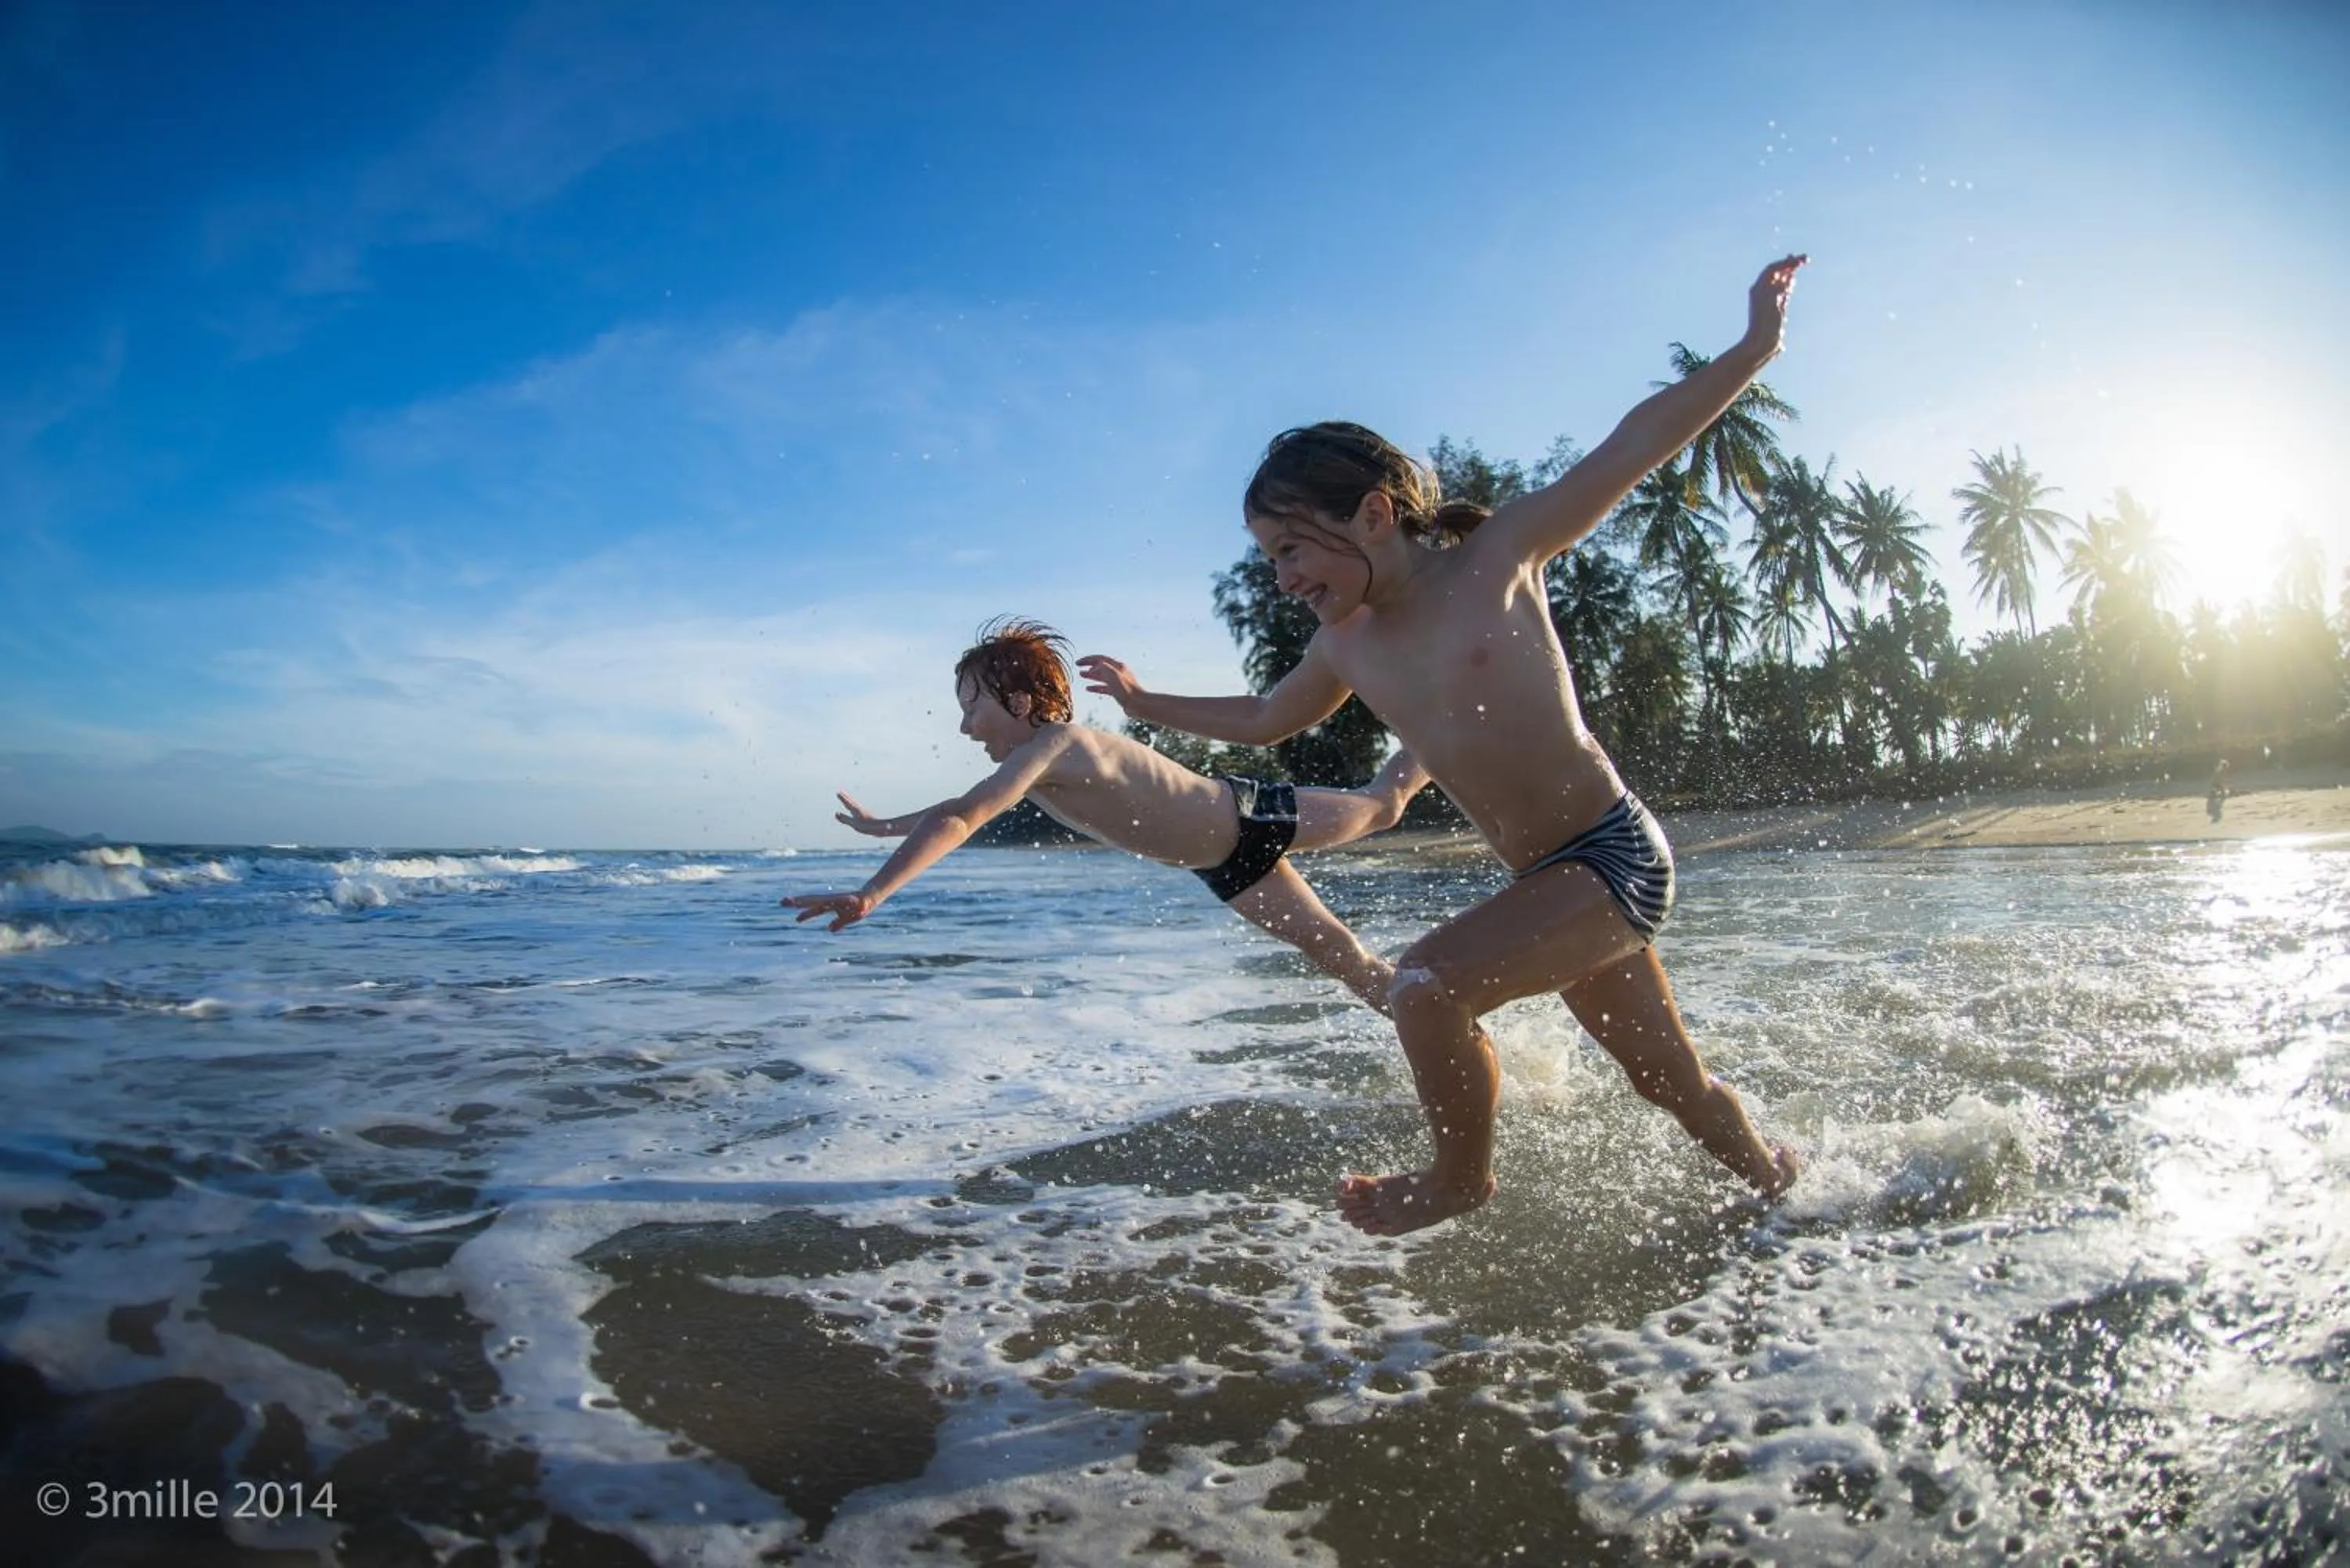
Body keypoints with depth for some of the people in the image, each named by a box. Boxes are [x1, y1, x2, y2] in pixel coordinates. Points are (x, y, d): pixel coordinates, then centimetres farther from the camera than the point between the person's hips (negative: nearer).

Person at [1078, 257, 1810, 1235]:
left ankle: (1461, 1179, 1)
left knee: (1429, 983, -23)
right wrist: (1145, 704, 25)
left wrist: (1754, 347, -16)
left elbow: (1634, 445, -9)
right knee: (1670, 1080, 19)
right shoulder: (1347, 650, 4)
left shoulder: (1496, 557, -11)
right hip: (1552, 883, 6)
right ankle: (1774, 1180, 47)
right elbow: (1264, 721, 22)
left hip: (1616, 857, -6)